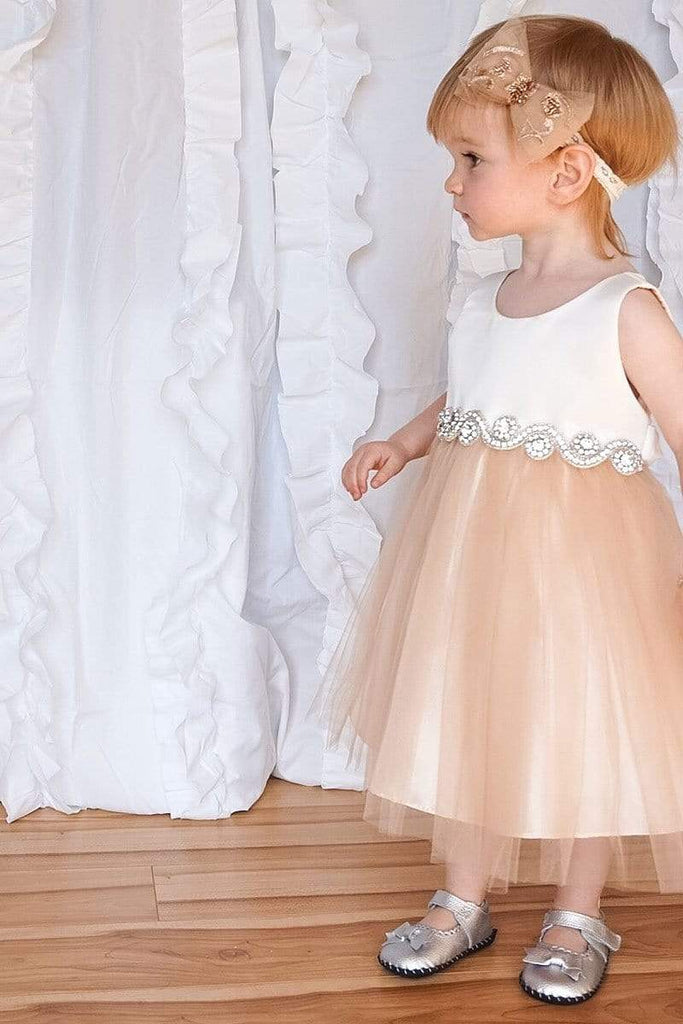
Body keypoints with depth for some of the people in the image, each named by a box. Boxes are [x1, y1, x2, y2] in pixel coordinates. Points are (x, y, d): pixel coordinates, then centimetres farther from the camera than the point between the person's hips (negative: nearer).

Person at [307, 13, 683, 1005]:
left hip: (581, 555, -6)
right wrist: (401, 444, 7)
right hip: (469, 549, 6)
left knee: (584, 732, 10)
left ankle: (577, 917, 31)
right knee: (465, 722, 15)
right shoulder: (485, 300, 5)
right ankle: (465, 899, 34)